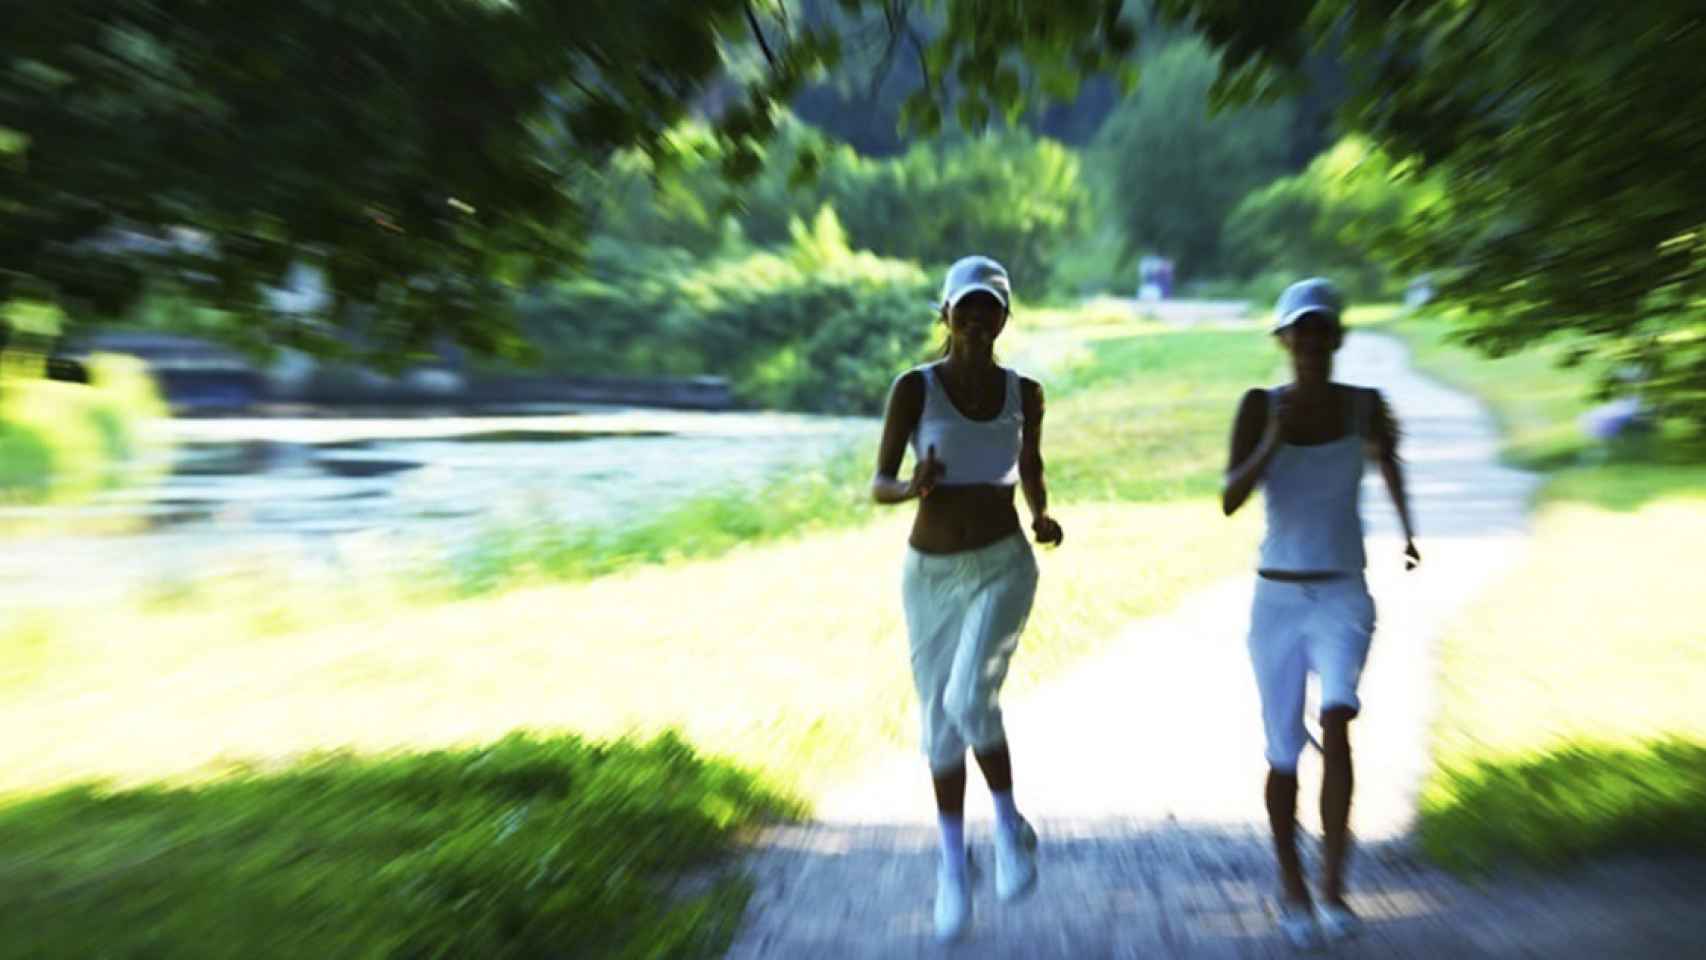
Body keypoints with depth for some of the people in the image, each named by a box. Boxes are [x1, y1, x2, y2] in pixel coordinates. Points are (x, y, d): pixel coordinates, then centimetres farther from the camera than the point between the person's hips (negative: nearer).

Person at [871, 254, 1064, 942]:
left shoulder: (1023, 392, 0)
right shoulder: (913, 387, -8)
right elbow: (877, 485, -8)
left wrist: (1042, 515, -2)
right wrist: (912, 487, -30)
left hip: (1004, 565, 0)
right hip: (929, 574, 0)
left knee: (970, 699, -23)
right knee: (939, 725, 10)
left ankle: (1009, 823, 6)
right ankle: (953, 864, 31)